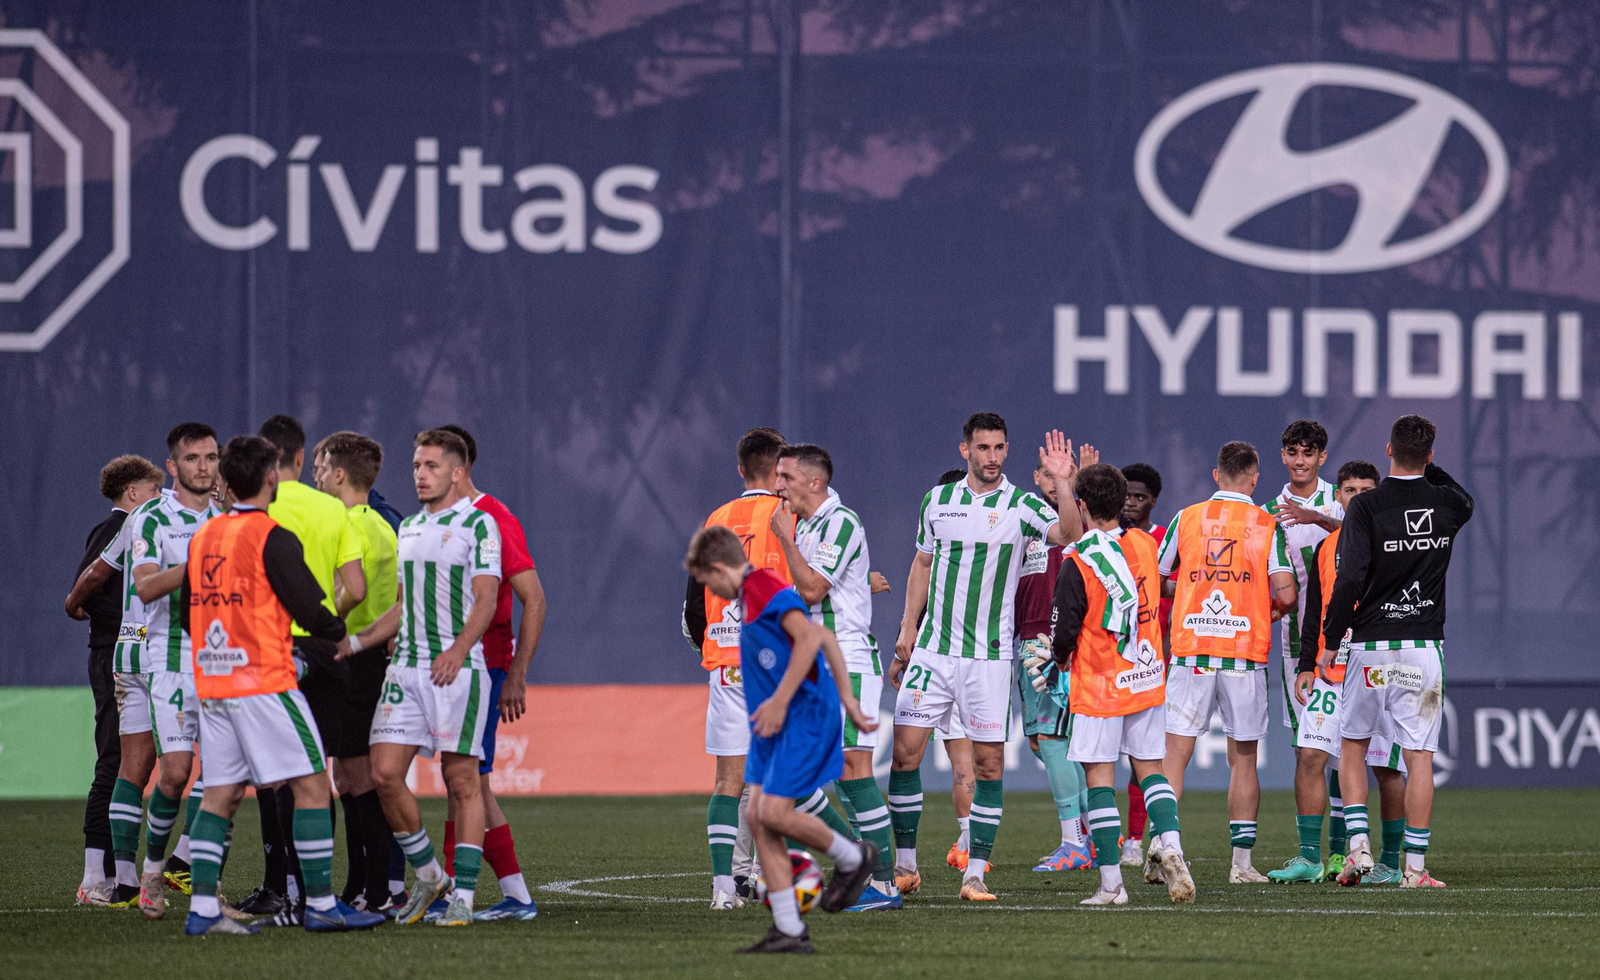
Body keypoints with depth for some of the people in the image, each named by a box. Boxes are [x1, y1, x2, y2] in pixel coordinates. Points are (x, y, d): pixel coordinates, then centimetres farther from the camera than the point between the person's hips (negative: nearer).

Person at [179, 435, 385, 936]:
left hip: (211, 684, 7)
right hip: (264, 682, -7)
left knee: (219, 794, 8)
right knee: (311, 784, -1)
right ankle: (320, 903, -3)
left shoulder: (203, 537, 12)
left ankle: (202, 907, 1)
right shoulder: (273, 538, -10)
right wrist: (341, 637, 9)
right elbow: (311, 609, -13)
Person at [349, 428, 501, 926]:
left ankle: (463, 894, -2)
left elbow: (485, 600, -11)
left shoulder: (477, 523, -3)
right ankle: (428, 875, 13)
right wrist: (356, 642, 15)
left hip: (457, 668, -7)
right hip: (406, 667, 7)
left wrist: (457, 650, -26)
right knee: (385, 772, -3)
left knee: (462, 780, -5)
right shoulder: (409, 527, 18)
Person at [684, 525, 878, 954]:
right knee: (758, 817, 3)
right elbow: (826, 639, 23)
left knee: (774, 812, -15)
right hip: (776, 724, 10)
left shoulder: (765, 588, -13)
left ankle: (852, 858, 11)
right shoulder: (753, 594, 18)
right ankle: (789, 930, 3)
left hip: (804, 715, -10)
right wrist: (847, 701, 24)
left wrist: (780, 701, -23)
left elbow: (809, 638, -25)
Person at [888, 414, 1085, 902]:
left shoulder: (1021, 507, -4)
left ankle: (975, 873, 3)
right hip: (932, 649, 2)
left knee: (989, 764, -3)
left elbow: (1069, 534, -22)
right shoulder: (937, 500, 7)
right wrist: (907, 633, 13)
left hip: (989, 655, -2)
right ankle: (905, 866, 9)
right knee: (905, 751, -3)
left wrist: (1065, 485, -36)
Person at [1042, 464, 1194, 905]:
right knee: (1150, 769, 14)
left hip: (1099, 686, -5)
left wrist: (1057, 665, 8)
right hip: (1148, 678, 5)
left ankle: (1111, 883, 0)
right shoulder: (1144, 545, 0)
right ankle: (1170, 846, -9)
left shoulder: (1076, 564, -16)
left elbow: (1065, 633, -13)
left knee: (1100, 779, 1)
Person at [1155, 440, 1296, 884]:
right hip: (1245, 652, -1)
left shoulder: (1185, 519, 4)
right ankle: (1242, 861, 8)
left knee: (1175, 753, 1)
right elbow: (1285, 593, -7)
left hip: (1190, 651, 1)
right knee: (1243, 759, 8)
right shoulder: (1267, 526, 0)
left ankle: (1161, 841, -16)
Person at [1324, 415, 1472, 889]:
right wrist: (1426, 466, 23)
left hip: (1371, 645, -2)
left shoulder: (1366, 507, -9)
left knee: (1352, 747, 14)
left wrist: (1330, 641, -7)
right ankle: (1415, 866, 1)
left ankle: (1359, 844, 0)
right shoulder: (1449, 504, 2)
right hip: (1425, 647, 2)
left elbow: (1350, 579, -16)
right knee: (1418, 756, 3)